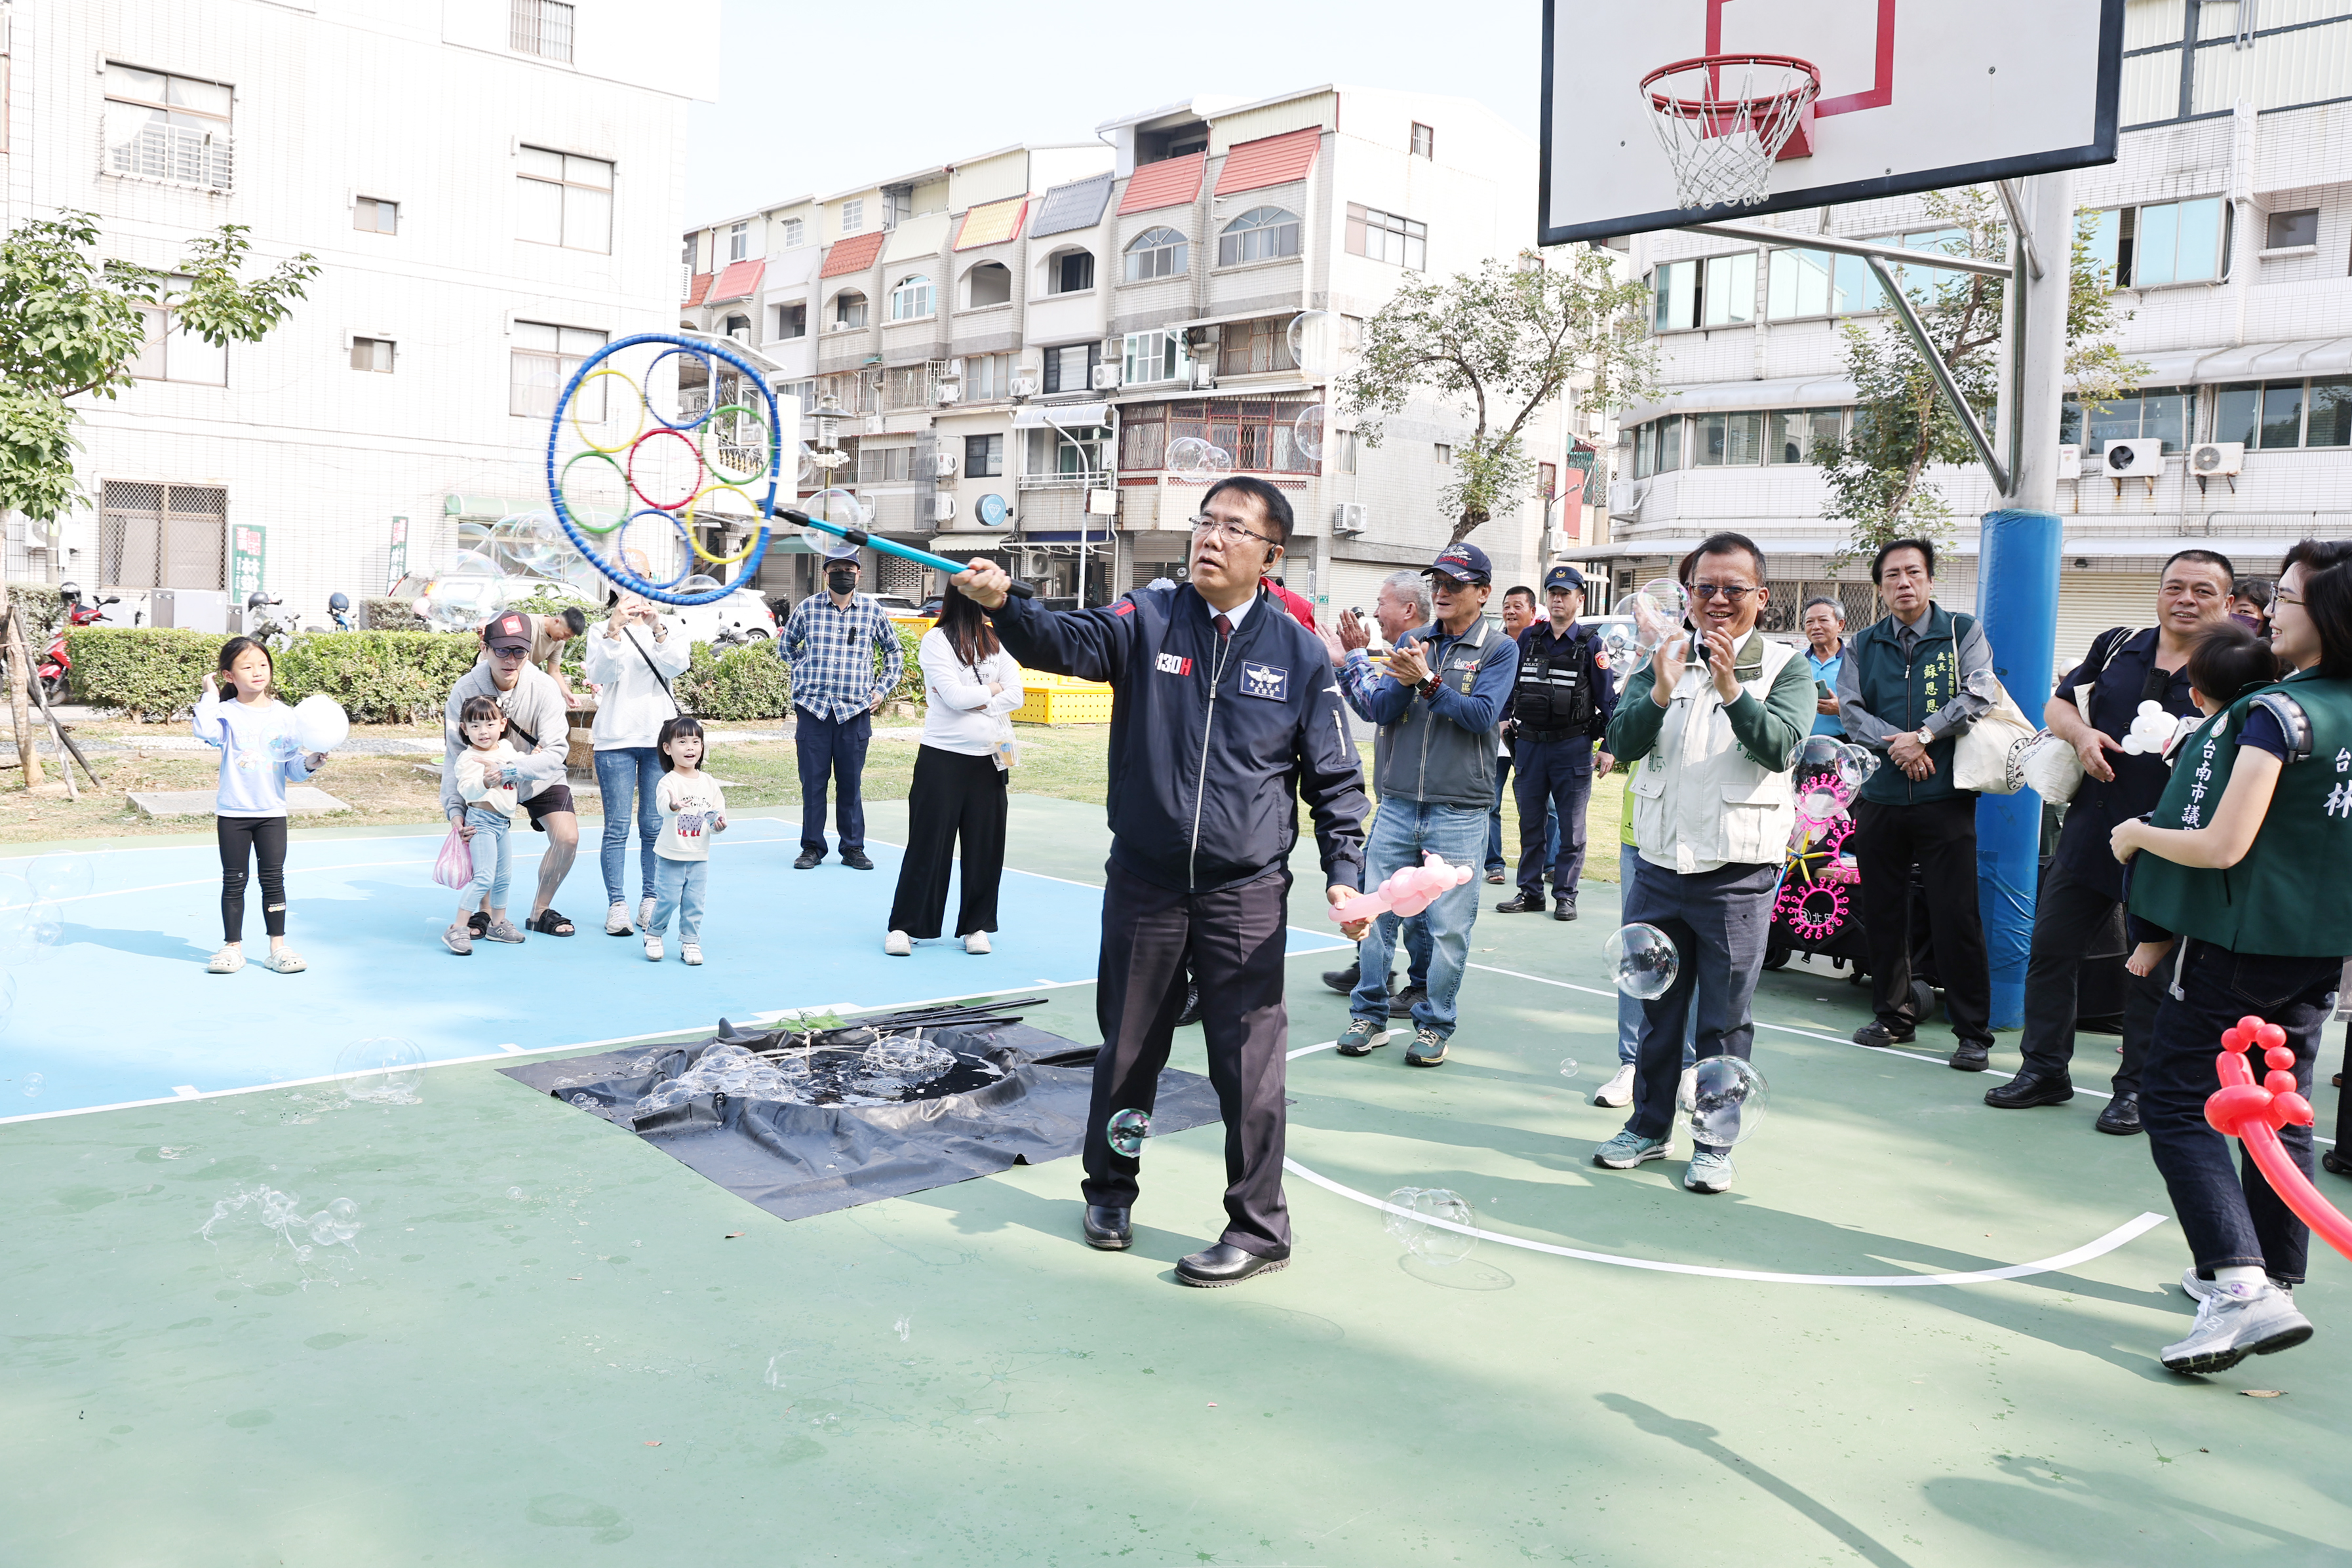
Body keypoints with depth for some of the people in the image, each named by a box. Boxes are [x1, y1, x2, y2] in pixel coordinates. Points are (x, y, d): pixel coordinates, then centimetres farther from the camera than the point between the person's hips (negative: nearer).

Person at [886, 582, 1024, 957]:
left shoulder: (996, 641, 9)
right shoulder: (936, 641, -5)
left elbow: (1016, 696, 0)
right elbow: (954, 696, -15)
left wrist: (971, 699, -10)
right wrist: (992, 690, -1)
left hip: (989, 758, 5)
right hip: (943, 757, -4)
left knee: (985, 844, 6)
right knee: (929, 843, 0)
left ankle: (976, 926, 18)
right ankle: (903, 926, 11)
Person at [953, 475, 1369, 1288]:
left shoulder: (1297, 651, -1)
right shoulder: (1148, 621, -1)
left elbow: (1335, 778, 5)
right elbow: (1069, 641, -20)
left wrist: (1344, 873, -5)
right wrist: (1004, 605, -39)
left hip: (1246, 893, -1)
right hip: (1143, 884, 1)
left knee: (1248, 1062, 1)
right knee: (1127, 1048, 14)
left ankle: (1258, 1227, 18)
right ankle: (1109, 1190, 36)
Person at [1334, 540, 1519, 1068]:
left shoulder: (1499, 649, 1)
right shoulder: (1411, 642, 11)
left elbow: (1483, 715, -13)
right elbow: (1376, 709, 2)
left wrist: (1429, 682, -21)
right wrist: (1402, 683, -17)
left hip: (1459, 811, -3)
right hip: (1397, 803, 3)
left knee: (1448, 924, 1)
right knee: (1376, 913, 4)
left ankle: (1434, 1025, 13)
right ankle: (1369, 1015, 16)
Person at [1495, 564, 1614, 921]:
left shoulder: (1590, 645, 1)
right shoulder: (1528, 638, 8)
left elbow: (1607, 698, 1)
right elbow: (1509, 686, 14)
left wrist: (1608, 747, -4)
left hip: (1573, 746, -3)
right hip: (1529, 742, 3)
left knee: (1570, 824, 2)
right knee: (1530, 821, 8)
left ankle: (1565, 896, 10)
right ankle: (1530, 892, 16)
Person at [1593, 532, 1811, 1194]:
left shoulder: (1785, 667, -3)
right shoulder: (1665, 657, 5)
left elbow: (1781, 748, -18)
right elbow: (1622, 742, -5)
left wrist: (1731, 687, -31)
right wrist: (1661, 693, -22)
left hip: (1737, 873, -3)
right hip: (1659, 866, 3)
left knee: (1724, 1021, 6)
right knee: (1656, 1009, 15)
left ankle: (1714, 1144, 20)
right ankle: (1649, 1126, 30)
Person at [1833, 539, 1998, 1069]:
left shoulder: (1963, 633, 5)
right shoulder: (1863, 644, 13)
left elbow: (1978, 695, -7)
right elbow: (1849, 707, 2)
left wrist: (1924, 735, -16)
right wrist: (1895, 743, -13)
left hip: (1945, 795, -3)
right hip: (1879, 796, 4)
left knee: (1955, 916, -5)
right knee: (1882, 913, 9)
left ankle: (1974, 1032, 3)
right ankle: (1893, 1016, 23)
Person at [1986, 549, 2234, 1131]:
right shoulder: (2116, 648, 8)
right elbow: (2057, 705, 15)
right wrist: (2081, 734, -6)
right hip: (2090, 828, 4)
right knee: (2050, 947, 7)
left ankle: (2136, 1088, 19)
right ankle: (2044, 1070, 21)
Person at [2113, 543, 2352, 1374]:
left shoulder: (2278, 711, -19)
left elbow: (2223, 845, -21)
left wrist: (2137, 834, -4)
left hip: (2241, 938, -8)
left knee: (2175, 1101, -3)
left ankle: (2241, 1288, -14)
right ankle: (2276, 1281, 24)